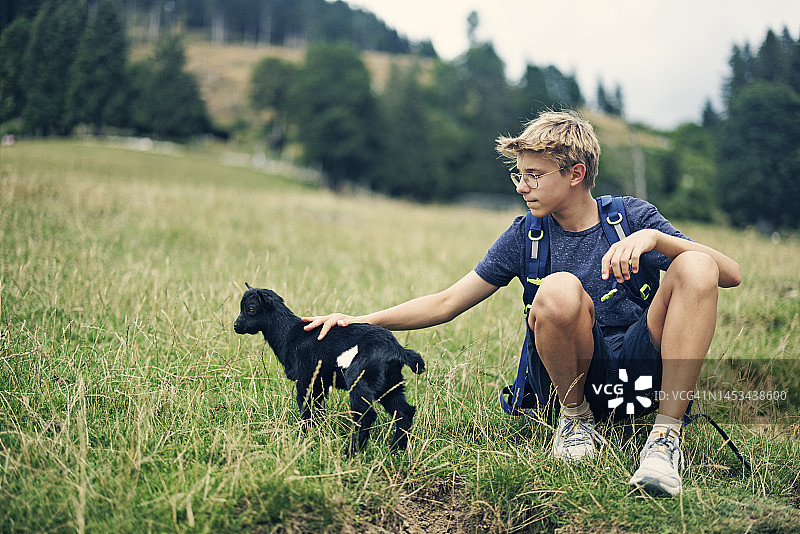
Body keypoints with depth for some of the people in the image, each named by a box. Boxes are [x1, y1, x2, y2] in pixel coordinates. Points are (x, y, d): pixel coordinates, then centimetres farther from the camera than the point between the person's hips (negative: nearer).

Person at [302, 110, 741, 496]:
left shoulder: (632, 217, 2)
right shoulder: (524, 236, 5)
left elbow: (730, 274, -8)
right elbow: (445, 304, 8)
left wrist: (654, 238, -24)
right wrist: (363, 321, -3)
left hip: (641, 362, 1)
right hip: (576, 376, 0)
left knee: (694, 266, -25)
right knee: (558, 289, -32)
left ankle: (665, 437, -22)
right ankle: (575, 418, -6)